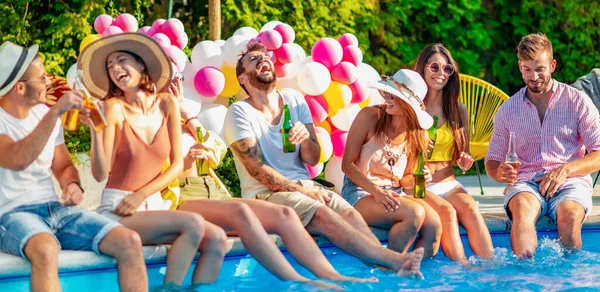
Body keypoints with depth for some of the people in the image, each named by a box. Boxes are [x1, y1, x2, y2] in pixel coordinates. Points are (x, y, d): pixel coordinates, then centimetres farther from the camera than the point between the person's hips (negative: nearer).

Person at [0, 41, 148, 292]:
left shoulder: (44, 113, 12)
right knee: (46, 250, -41)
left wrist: (72, 185, 0)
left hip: (56, 209, 6)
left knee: (130, 242, -14)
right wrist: (55, 113, -29)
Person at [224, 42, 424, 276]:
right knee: (325, 215, -31)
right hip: (264, 194, -5)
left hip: (305, 186, 5)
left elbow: (312, 159, 7)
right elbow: (258, 169, -10)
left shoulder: (294, 100, 12)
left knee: (349, 212, -25)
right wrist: (304, 192, -13)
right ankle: (395, 260, -37)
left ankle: (388, 271, -44)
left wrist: (305, 138, -16)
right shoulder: (239, 113, -3)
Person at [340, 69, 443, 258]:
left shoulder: (416, 134, 6)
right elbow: (347, 164, -9)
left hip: (394, 194, 5)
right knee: (414, 213, -30)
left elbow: (404, 179, 14)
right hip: (360, 194, -5)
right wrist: (377, 192, -21)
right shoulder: (370, 116, -7)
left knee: (434, 223, -24)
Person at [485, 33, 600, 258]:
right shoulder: (508, 110, 16)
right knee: (523, 208, -36)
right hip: (525, 182, 1)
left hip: (569, 182, 0)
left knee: (569, 215, -37)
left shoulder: (578, 102, 8)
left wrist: (566, 170, -14)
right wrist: (499, 173, -8)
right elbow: (492, 159, 18)